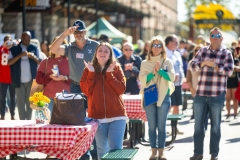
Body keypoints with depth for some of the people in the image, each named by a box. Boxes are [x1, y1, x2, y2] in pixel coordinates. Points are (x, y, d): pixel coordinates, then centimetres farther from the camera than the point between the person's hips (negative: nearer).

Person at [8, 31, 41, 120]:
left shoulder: (34, 48, 8)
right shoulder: (14, 49, 4)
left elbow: (40, 62, 6)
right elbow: (9, 62, -5)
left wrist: (33, 57, -14)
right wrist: (20, 55, -17)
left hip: (31, 80, 1)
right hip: (19, 81, -1)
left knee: (30, 102, 4)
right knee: (20, 102, 1)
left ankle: (29, 120, 10)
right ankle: (22, 121, 5)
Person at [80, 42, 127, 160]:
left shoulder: (116, 68, 3)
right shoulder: (89, 69, 5)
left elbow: (121, 89, -7)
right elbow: (86, 91, -4)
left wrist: (109, 74, -12)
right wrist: (91, 73, -11)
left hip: (116, 115, -1)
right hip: (97, 115, 1)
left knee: (116, 148, -7)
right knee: (102, 149, 10)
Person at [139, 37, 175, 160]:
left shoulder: (167, 62, 5)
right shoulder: (145, 63, 7)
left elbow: (172, 77, -7)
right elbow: (142, 79, -4)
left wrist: (160, 70, -16)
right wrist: (153, 72, -16)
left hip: (164, 97, -1)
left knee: (161, 126, 1)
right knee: (152, 126, 2)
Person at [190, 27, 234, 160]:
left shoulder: (226, 53, 1)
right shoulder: (202, 51, 9)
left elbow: (229, 71, -11)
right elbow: (193, 65, 0)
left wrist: (214, 65, -18)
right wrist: (203, 63, -19)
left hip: (217, 95, -3)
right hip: (200, 94, 3)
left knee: (215, 126, 6)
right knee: (198, 124, 7)